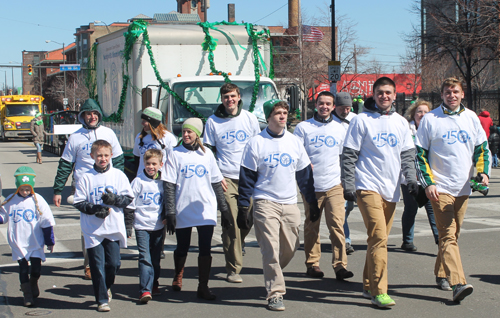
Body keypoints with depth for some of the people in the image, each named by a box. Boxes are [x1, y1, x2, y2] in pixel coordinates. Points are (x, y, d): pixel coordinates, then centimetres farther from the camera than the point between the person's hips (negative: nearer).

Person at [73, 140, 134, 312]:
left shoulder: (118, 175, 3)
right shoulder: (85, 178, 0)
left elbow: (129, 198, 3)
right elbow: (79, 202, 0)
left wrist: (115, 199, -15)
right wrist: (94, 209, -15)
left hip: (114, 228, 1)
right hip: (93, 230, -1)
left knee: (114, 263, 2)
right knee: (97, 266, 0)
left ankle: (106, 287, 31)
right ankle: (102, 299, 11)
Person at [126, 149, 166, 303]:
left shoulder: (163, 181, 3)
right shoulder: (138, 181, -7)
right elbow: (129, 205, -3)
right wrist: (127, 227, -4)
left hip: (158, 226, 4)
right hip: (142, 226, -3)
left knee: (156, 258, 14)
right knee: (145, 258, -11)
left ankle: (154, 284, 31)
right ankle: (145, 290, -14)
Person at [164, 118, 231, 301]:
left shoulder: (207, 155, 8)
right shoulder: (175, 155, 1)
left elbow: (216, 184, 12)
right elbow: (169, 186, -3)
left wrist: (224, 210, 9)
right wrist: (170, 213, -9)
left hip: (206, 211, 1)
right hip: (183, 211, -1)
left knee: (205, 248, -4)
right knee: (182, 248, 12)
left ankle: (203, 287, 3)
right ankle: (178, 277, 38)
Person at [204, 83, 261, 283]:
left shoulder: (249, 118, 9)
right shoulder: (213, 121, 5)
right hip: (226, 178, -2)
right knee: (231, 223, -9)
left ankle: (236, 247, 32)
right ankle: (233, 268, -5)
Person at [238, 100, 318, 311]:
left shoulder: (295, 142, 9)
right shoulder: (256, 143, -1)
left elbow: (305, 174, 16)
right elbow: (246, 177, 0)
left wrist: (312, 203, 14)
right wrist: (243, 208, -3)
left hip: (290, 204, 4)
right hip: (265, 204, -4)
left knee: (290, 248, 6)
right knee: (271, 250, -10)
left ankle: (272, 275, 31)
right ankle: (275, 293, -4)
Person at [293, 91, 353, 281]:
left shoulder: (339, 128, 13)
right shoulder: (303, 127, 5)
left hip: (334, 186, 1)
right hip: (311, 186, -1)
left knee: (337, 225, -9)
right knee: (311, 227, 6)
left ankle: (340, 265, -9)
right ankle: (312, 264, 16)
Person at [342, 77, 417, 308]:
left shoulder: (401, 122, 13)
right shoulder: (362, 120, -1)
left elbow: (407, 153, 15)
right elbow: (349, 155, -2)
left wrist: (411, 178, 0)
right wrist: (348, 185, -8)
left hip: (391, 189, 5)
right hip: (368, 187, -5)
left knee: (379, 239, 11)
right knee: (378, 238, -15)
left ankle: (368, 285, 22)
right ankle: (378, 292, -13)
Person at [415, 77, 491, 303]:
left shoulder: (471, 117, 9)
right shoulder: (430, 119, -2)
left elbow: (482, 148, 15)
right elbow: (420, 153, -2)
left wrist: (483, 172, -2)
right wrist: (428, 183, -10)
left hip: (463, 188, 5)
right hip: (440, 187, -5)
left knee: (451, 234, 12)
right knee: (448, 235, -13)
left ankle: (441, 273, 28)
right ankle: (458, 283, -23)